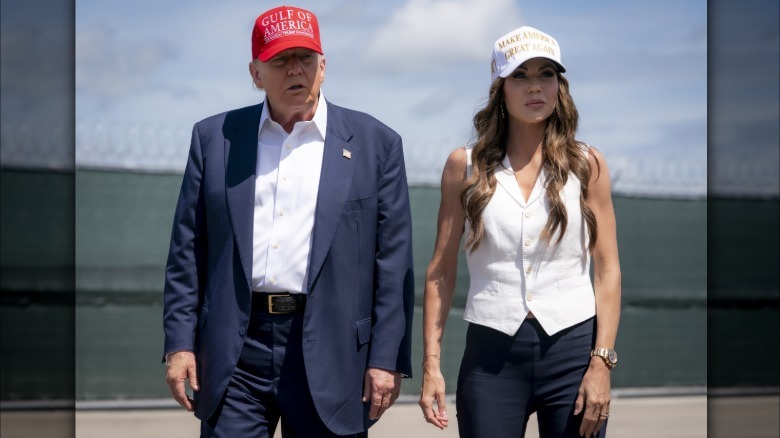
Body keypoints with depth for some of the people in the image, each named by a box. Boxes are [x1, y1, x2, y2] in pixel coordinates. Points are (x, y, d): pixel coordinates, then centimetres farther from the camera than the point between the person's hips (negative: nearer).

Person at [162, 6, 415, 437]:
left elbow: (393, 263, 2)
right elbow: (187, 251, 9)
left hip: (329, 354, -1)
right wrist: (179, 344, 1)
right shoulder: (214, 138, 10)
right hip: (235, 352, 1)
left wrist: (387, 358, -5)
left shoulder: (375, 142, 5)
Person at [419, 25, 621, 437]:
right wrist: (431, 365, -2)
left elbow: (608, 268, 2)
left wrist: (602, 361, -7)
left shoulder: (587, 164, 5)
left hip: (572, 349, 0)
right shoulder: (465, 166, 5)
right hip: (491, 354, 0)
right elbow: (441, 269, 5)